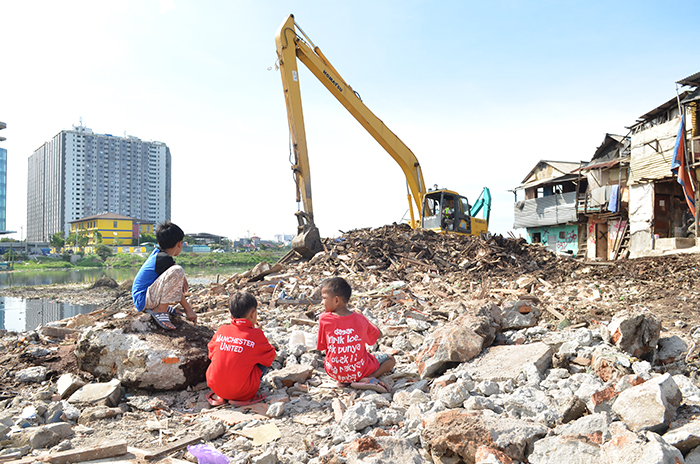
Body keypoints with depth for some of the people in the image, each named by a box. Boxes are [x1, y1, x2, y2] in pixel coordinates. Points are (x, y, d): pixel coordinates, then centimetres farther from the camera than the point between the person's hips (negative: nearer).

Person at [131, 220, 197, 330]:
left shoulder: (157, 251, 7)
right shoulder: (164, 259, -17)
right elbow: (175, 289, -17)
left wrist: (182, 278, 9)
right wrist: (189, 310, -12)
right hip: (143, 301, -10)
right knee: (177, 271, -28)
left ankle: (162, 305, 8)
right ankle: (160, 310, -18)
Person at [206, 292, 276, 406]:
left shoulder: (221, 330, 3)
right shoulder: (256, 335, -7)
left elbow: (211, 354, 17)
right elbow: (271, 356, 8)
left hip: (215, 386, 4)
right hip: (242, 391, -4)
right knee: (266, 358, 11)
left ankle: (218, 396, 15)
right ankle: (245, 397, 4)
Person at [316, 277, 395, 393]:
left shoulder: (324, 319, -15)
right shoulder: (360, 319, -10)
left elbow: (320, 347, -2)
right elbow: (378, 334, 8)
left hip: (333, 372, 2)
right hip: (359, 372, -2)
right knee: (390, 359, 19)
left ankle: (342, 380, 12)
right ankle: (367, 379, -7)